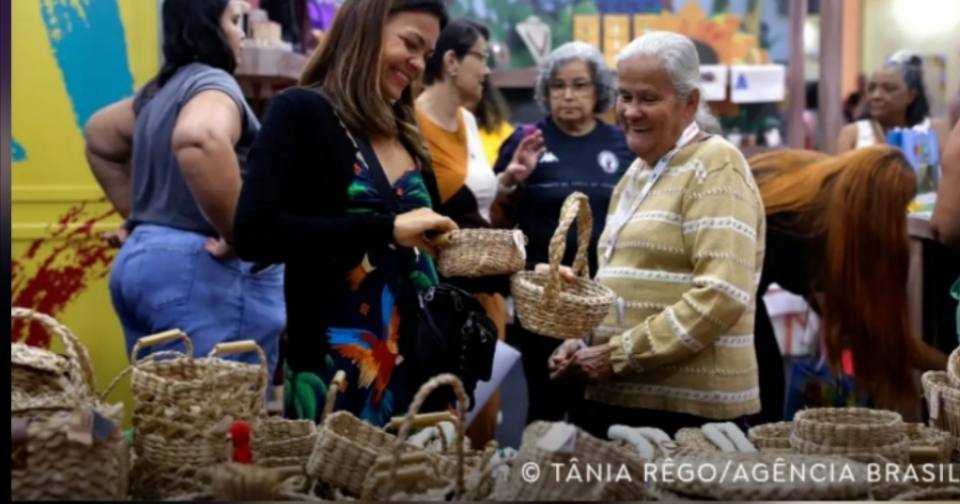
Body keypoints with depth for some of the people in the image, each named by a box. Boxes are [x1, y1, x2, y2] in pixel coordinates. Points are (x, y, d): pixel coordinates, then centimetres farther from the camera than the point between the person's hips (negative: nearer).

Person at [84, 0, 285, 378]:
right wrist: (240, 234, -25)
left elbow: (99, 138, 33)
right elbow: (200, 140, -34)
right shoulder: (212, 83, -11)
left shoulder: (160, 90, 17)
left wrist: (138, 216, 26)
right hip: (200, 271, -10)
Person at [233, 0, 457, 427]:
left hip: (417, 358, 7)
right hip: (337, 366, -6)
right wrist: (387, 229, -21)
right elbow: (253, 234, -19)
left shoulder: (406, 135, 14)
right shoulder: (301, 113, -6)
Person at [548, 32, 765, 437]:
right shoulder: (637, 172, 16)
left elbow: (722, 297, -21)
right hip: (615, 397, 8)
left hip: (689, 407, -8)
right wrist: (584, 343, 4)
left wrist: (620, 356, -17)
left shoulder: (714, 167, -10)